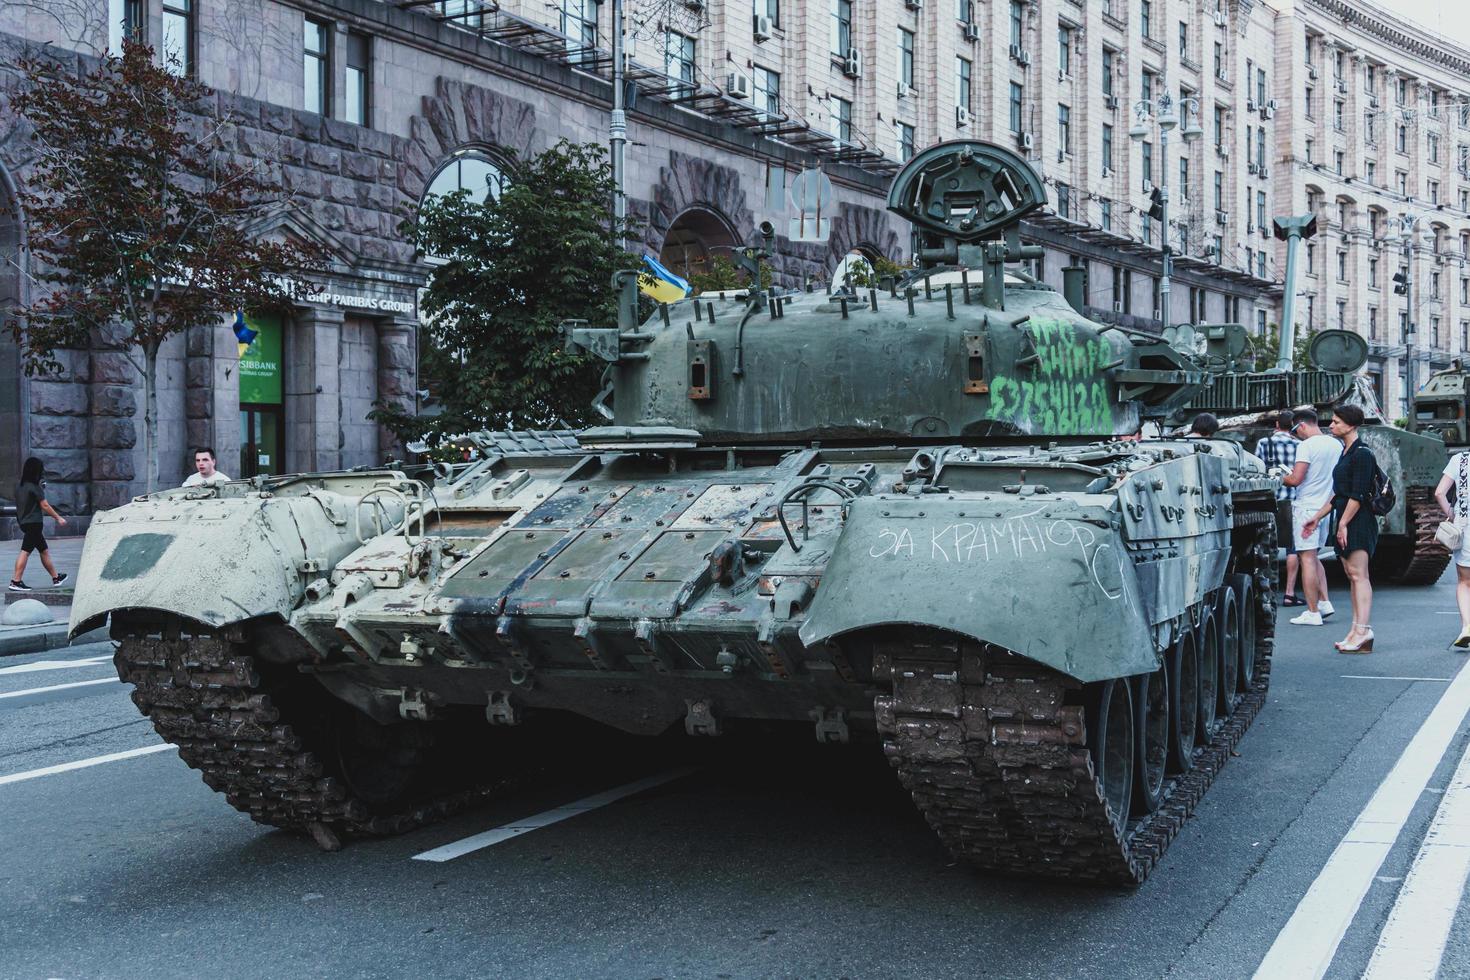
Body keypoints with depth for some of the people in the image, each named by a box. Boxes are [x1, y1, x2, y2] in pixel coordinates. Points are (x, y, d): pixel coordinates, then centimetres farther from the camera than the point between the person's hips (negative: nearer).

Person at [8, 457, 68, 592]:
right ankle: (16, 581, -13)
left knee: (44, 550, 17)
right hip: (33, 523, -9)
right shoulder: (34, 487, -13)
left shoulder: (19, 486, 10)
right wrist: (58, 518, -2)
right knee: (25, 551, -10)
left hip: (24, 522, 9)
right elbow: (45, 506, -11)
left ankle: (56, 577, 25)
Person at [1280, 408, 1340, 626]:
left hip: (1307, 508, -8)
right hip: (1326, 507, 8)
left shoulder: (1306, 446, -14)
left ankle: (1313, 612, -5)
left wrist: (1283, 478, 2)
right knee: (1314, 558, 20)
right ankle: (1324, 602, 14)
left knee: (1307, 559, -4)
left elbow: (1296, 479, -20)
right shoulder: (1336, 445, 10)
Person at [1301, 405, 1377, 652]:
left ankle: (1362, 630, -17)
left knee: (1358, 573, -13)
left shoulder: (1361, 454, -11)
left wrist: (1343, 523, -18)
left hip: (1358, 521, -10)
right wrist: (1317, 517, 24)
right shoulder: (1346, 453, 18)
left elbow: (1358, 495, -17)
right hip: (1346, 521, 10)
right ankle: (1357, 632, 8)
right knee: (1352, 575, 7)